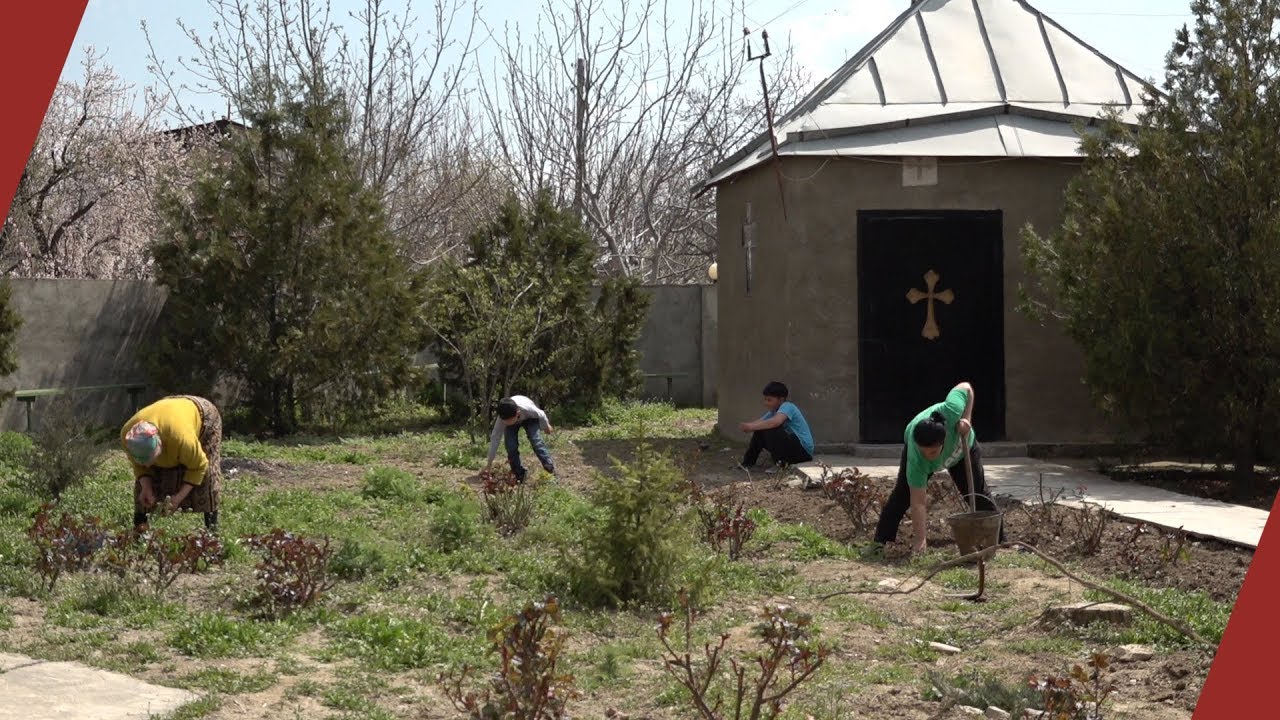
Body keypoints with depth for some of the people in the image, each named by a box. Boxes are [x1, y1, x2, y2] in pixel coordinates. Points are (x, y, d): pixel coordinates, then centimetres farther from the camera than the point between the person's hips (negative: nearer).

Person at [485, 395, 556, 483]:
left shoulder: (527, 409, -46)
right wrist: (490, 463, -29)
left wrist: (546, 427, -2)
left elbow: (541, 415, -23)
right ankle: (519, 475, -1)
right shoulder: (502, 418, -39)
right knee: (511, 445, -15)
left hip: (529, 418, -1)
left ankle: (550, 467, -13)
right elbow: (495, 438, -31)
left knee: (536, 440, -21)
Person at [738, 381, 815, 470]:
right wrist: (748, 426, -21)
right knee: (760, 432, 2)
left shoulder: (787, 406, -19)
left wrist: (752, 426, -34)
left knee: (770, 430, -27)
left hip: (803, 450, -9)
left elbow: (776, 422, -38)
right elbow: (760, 422, 2)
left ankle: (780, 464, -18)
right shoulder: (773, 412, 11)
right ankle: (748, 462, 12)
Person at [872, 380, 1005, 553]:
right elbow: (918, 502, -42)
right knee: (902, 495, -12)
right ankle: (881, 542, -1)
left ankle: (999, 541, 10)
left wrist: (966, 418, -35)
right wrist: (919, 540, -44)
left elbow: (966, 388, -26)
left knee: (979, 494, -2)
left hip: (963, 446, 2)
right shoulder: (916, 457, -46)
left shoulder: (950, 412, -47)